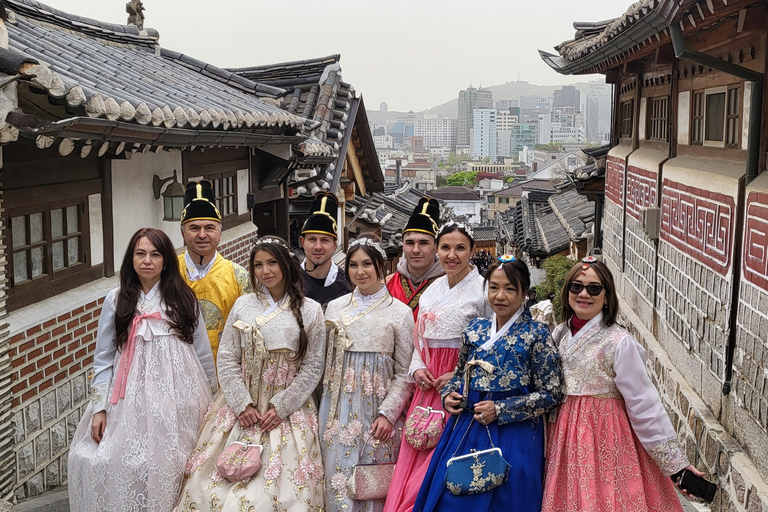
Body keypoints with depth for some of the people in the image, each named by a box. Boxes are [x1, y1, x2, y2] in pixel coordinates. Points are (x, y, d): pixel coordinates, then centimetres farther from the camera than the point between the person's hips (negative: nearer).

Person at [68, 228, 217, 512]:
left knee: (173, 465, -1)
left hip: (179, 395, 0)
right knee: (126, 466, -7)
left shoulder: (182, 298, 5)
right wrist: (99, 407, 0)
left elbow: (202, 351, 9)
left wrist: (212, 399, 12)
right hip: (132, 398, 1)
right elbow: (104, 359, 6)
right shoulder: (116, 300, 5)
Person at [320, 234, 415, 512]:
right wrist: (326, 407, 4)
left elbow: (404, 373, -2)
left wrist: (387, 413, -12)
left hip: (378, 408, -2)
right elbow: (325, 362, 12)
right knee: (339, 482, 2)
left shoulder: (400, 312, -1)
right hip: (339, 408, 2)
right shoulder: (335, 307, 8)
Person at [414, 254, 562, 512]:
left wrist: (500, 410, -15)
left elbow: (551, 395, -9)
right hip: (466, 428, 5)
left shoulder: (536, 334, -8)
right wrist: (449, 395, -1)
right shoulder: (475, 329, 6)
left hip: (513, 434, -4)